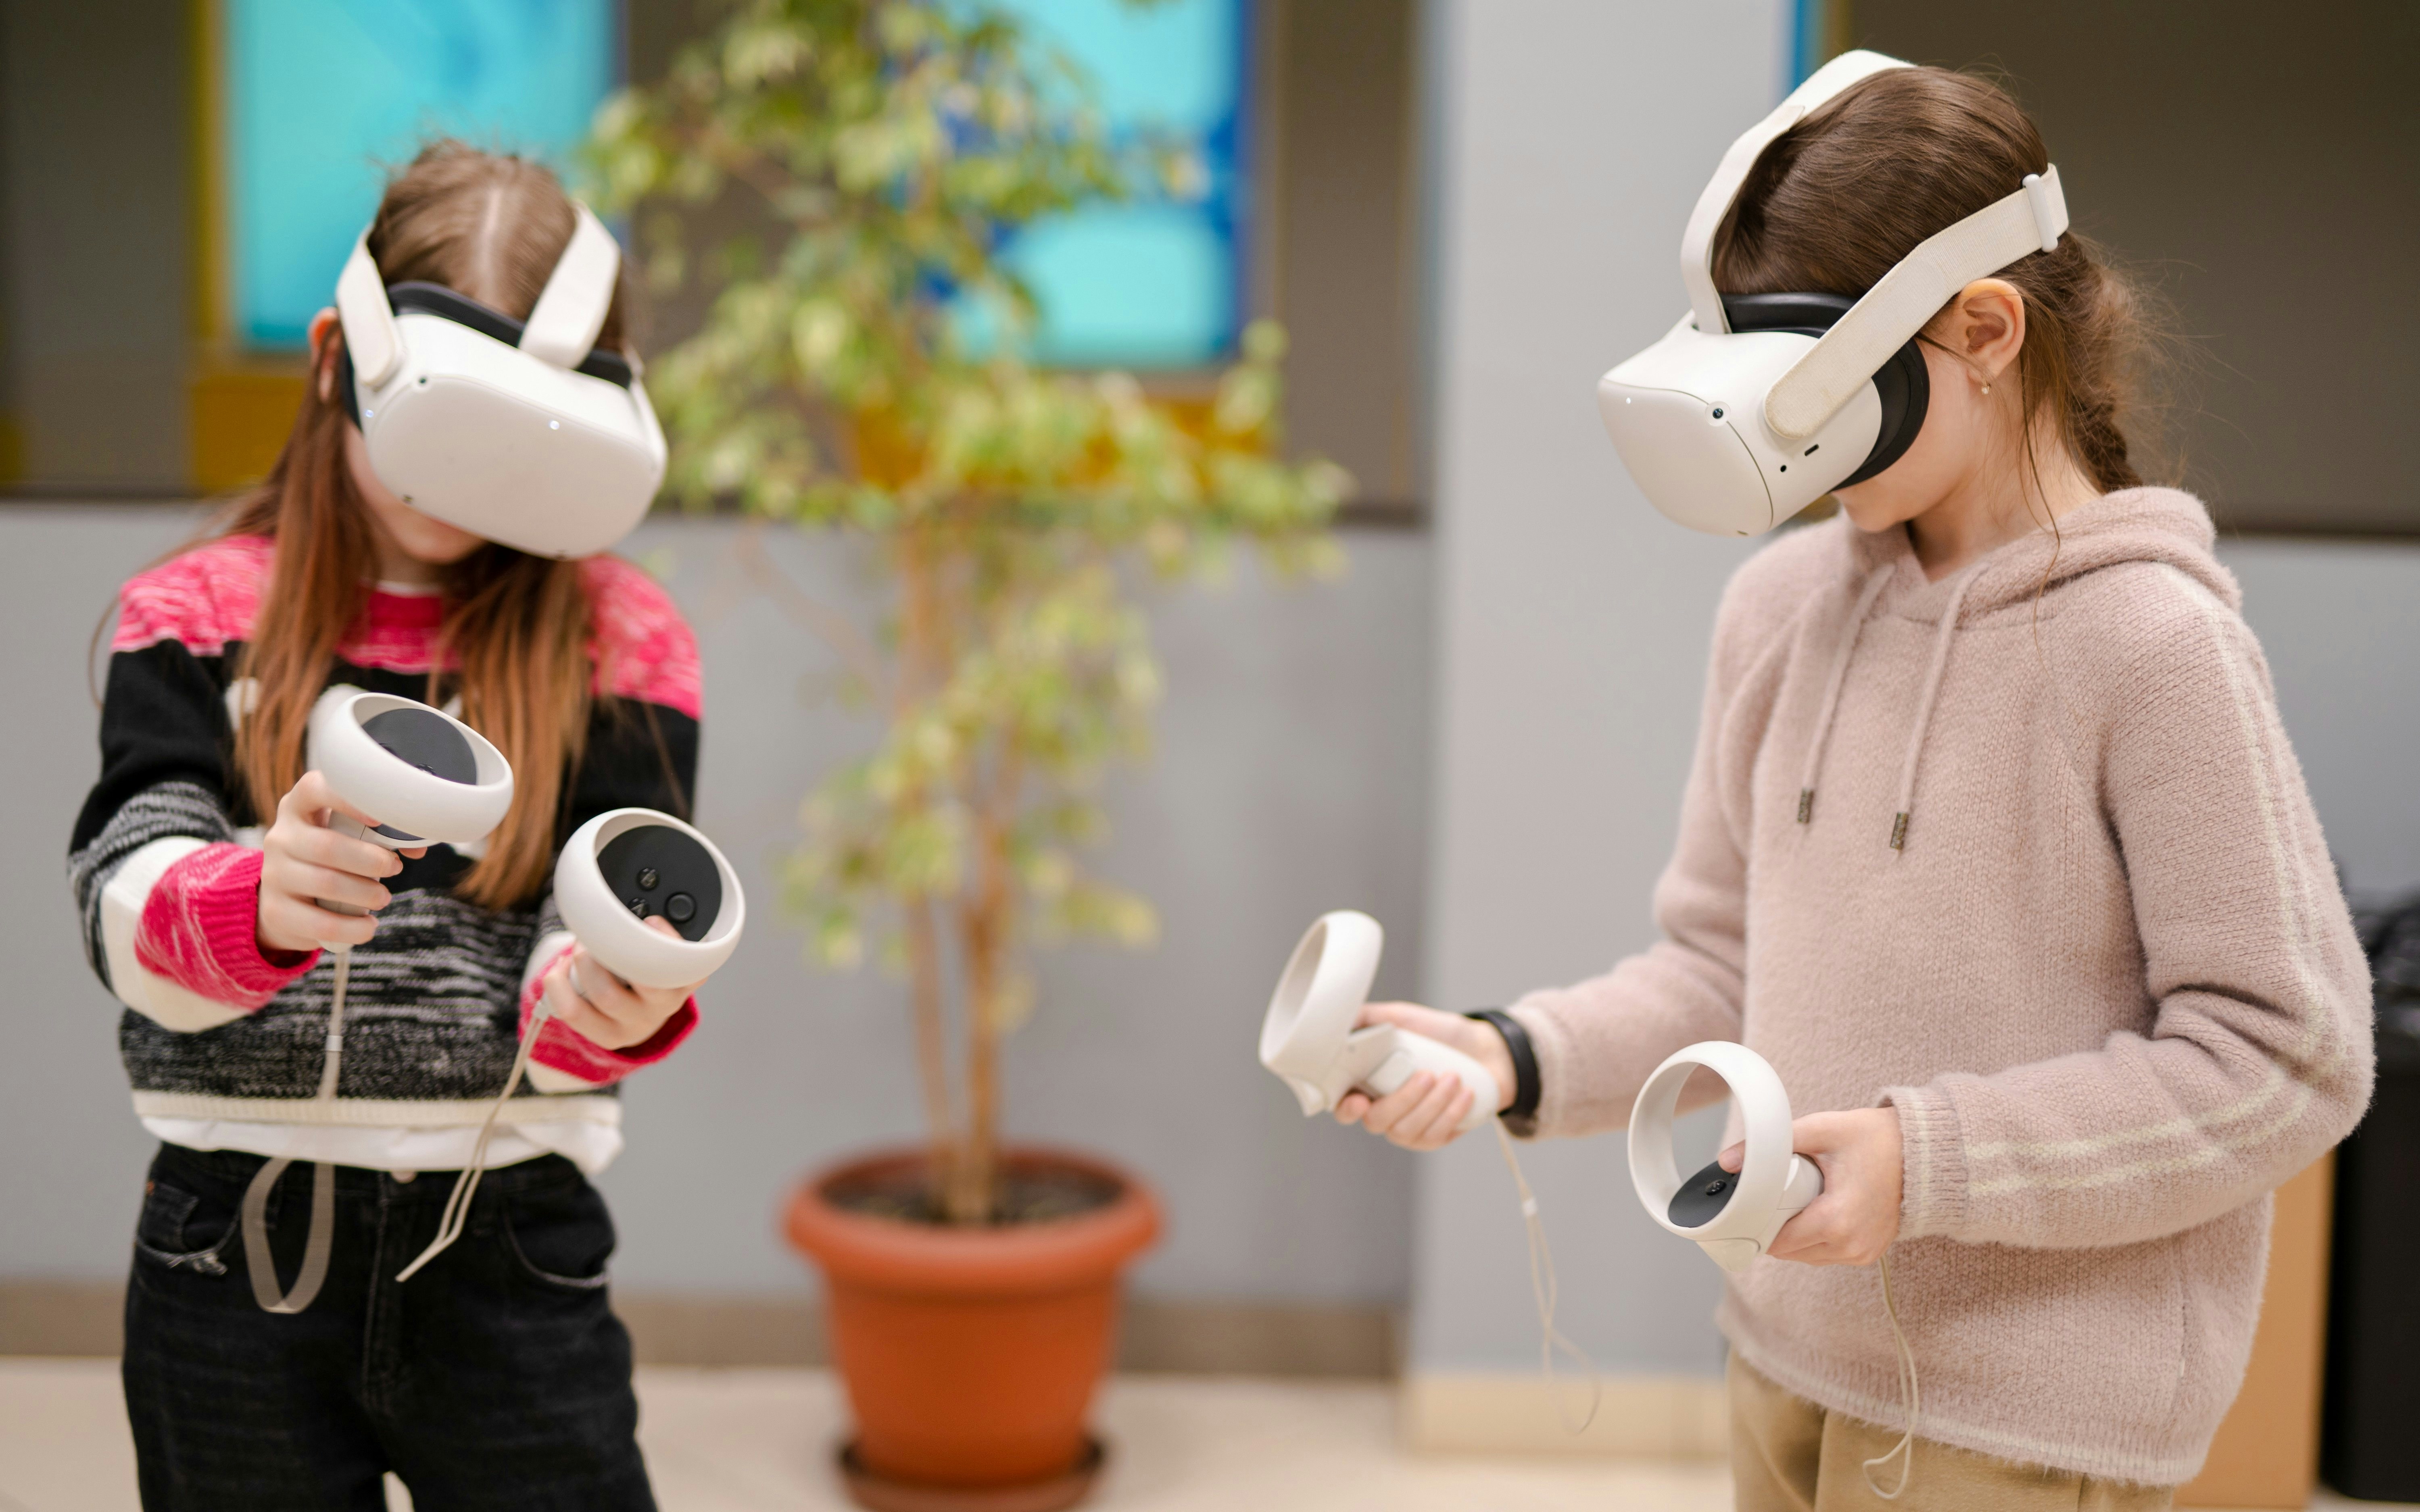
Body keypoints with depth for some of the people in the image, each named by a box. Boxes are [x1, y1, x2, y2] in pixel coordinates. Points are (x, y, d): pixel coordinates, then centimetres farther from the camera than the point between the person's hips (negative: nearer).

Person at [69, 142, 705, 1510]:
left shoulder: (621, 642, 2)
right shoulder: (199, 615, 2)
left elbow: (612, 929, -7)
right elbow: (126, 902, -12)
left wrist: (617, 1002, -32)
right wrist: (256, 906, -35)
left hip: (512, 1251, 0)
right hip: (237, 1251, 1)